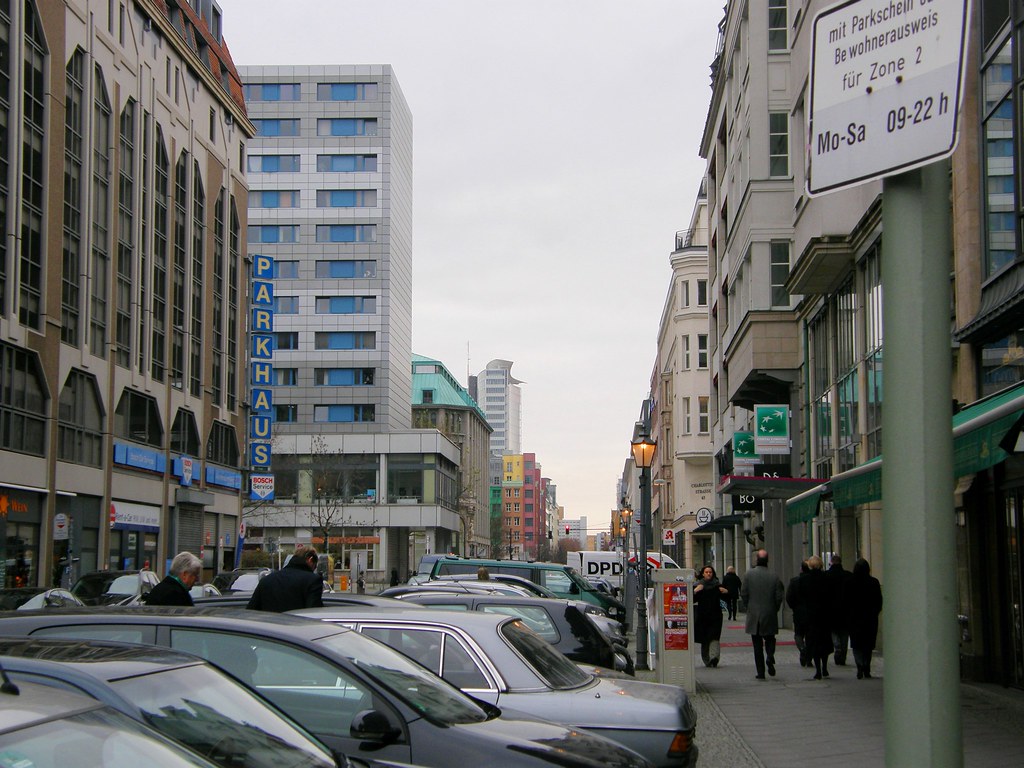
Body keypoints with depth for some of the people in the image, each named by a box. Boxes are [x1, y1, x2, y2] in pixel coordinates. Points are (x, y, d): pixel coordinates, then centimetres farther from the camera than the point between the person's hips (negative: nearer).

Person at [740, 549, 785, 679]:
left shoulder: (749, 574, -7)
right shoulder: (774, 576, -6)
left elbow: (743, 594, -4)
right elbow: (779, 596, -5)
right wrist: (775, 609, 11)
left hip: (754, 615, 0)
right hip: (770, 616, 0)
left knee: (757, 645, 6)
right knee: (769, 639, 17)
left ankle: (760, 672, 5)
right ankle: (770, 656, -12)